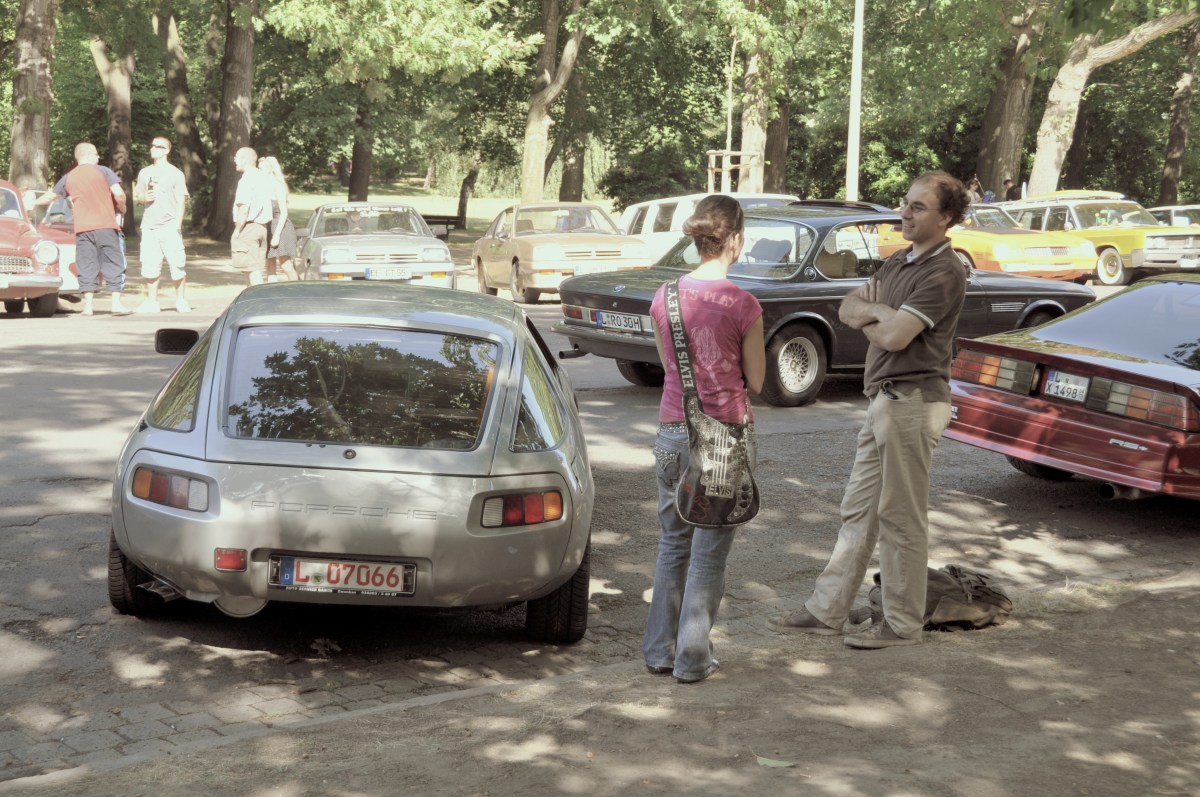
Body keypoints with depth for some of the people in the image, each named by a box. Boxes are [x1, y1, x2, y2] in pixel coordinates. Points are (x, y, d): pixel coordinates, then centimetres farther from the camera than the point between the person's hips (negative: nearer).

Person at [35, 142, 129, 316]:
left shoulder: (68, 177, 13)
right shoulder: (103, 171, 2)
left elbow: (50, 195, 27)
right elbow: (119, 193, -9)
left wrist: (34, 203, 45)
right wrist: (122, 209, 11)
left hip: (82, 228, 3)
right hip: (106, 225, -3)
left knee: (87, 266, 6)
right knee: (113, 264, 2)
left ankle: (88, 305, 1)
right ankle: (117, 303, -3)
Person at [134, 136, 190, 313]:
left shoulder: (175, 173, 2)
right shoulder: (144, 173, 15)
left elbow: (181, 200, -1)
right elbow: (136, 196, 22)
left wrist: (178, 225, -11)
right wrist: (143, 198, -3)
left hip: (169, 226, -4)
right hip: (149, 226, 4)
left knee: (177, 266, -4)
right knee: (149, 266, 2)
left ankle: (181, 301, 5)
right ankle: (152, 301, 10)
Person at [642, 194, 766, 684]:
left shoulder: (665, 298, 0)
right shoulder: (742, 306, -13)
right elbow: (755, 381, -3)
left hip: (673, 430, 4)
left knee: (672, 543, 17)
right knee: (709, 551, 6)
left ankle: (660, 651, 22)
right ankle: (693, 659, 11)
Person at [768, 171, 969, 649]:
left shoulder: (943, 273, -14)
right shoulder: (899, 262, 16)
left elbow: (895, 336, -22)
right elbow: (847, 309, 12)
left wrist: (868, 313, -2)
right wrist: (879, 312, -9)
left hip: (913, 403, -10)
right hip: (884, 399, 10)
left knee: (901, 518, -2)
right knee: (858, 511, 12)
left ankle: (903, 624, 8)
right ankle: (827, 611, 18)